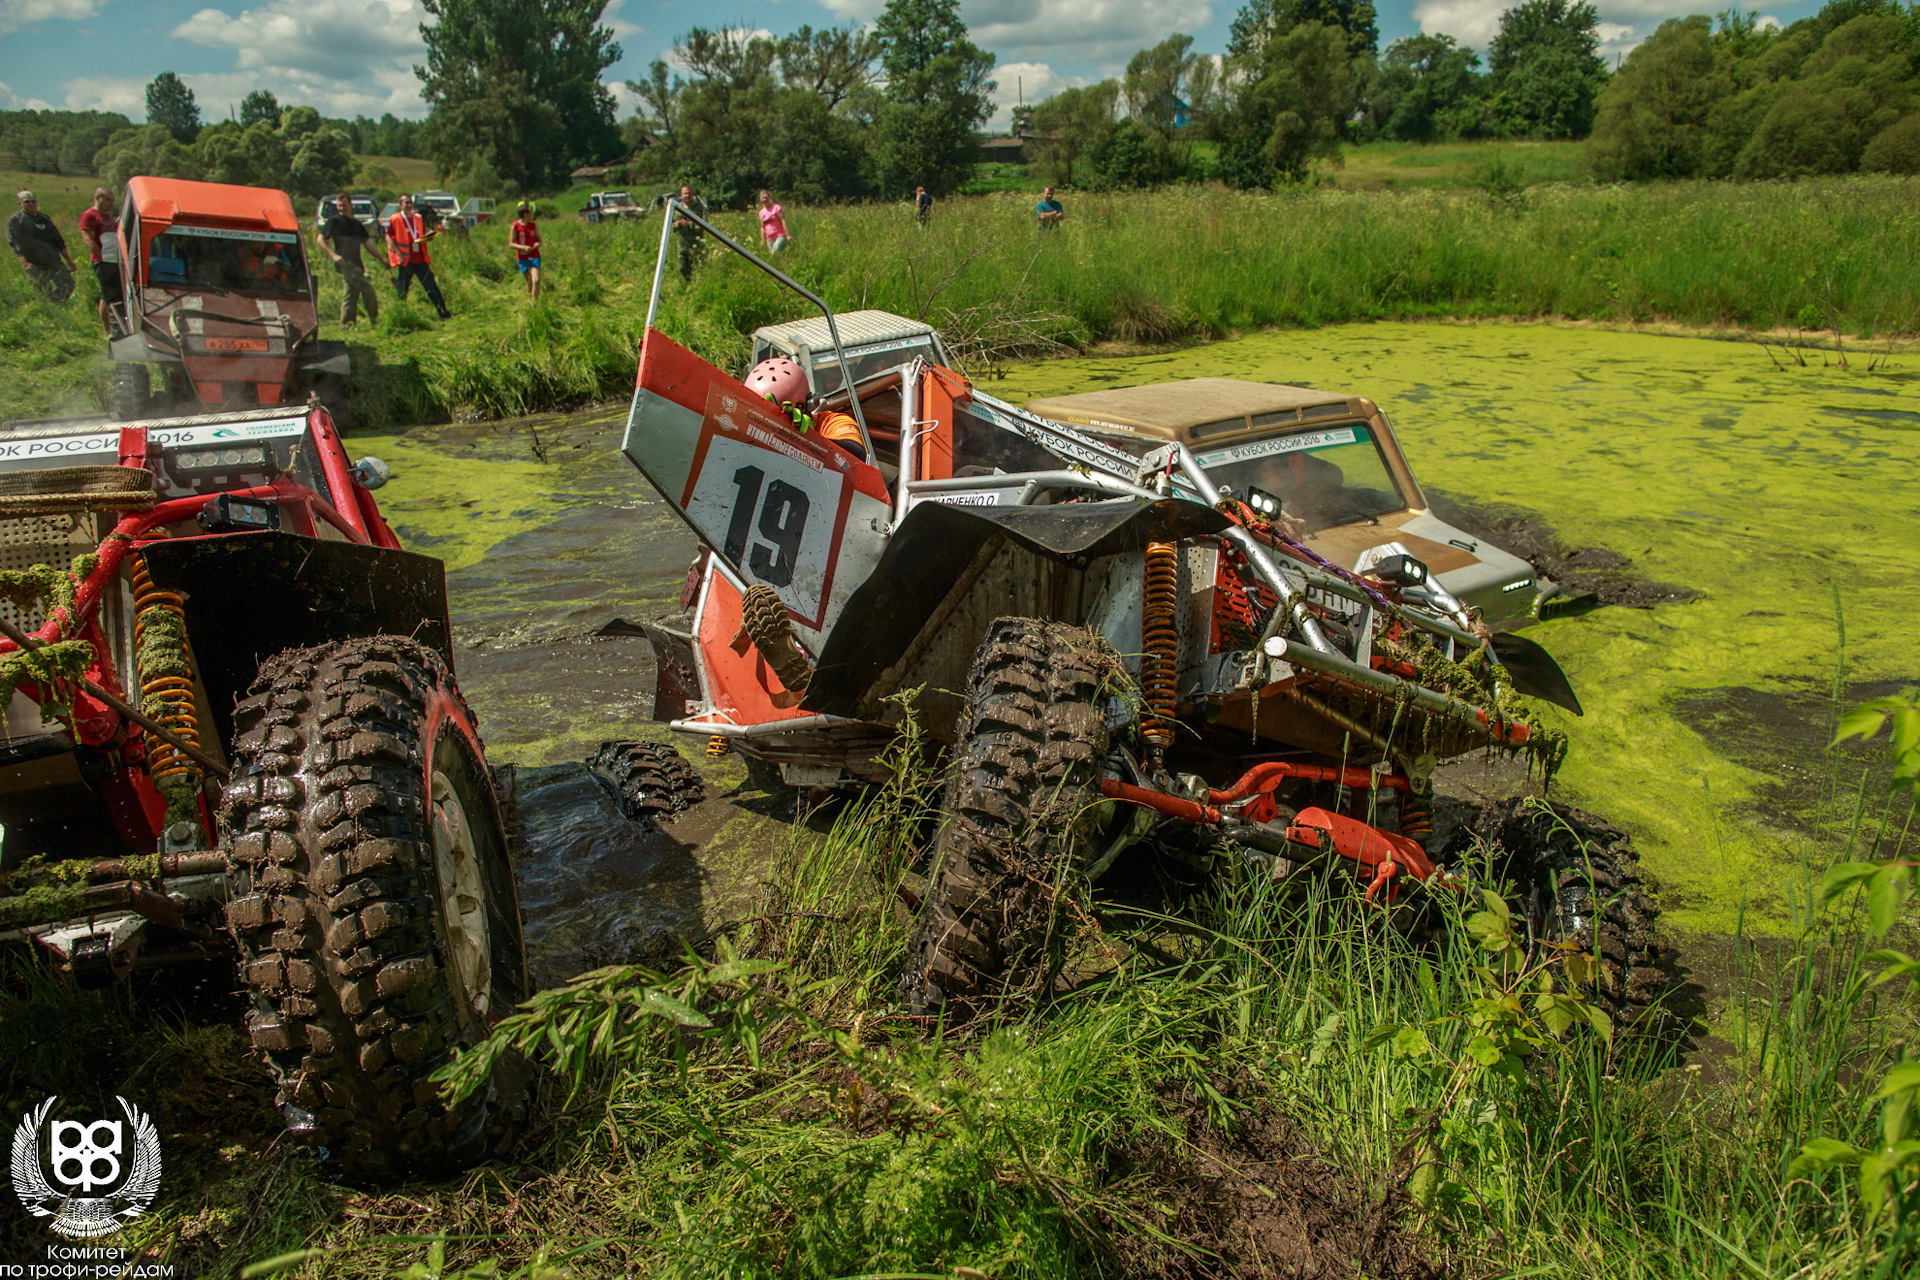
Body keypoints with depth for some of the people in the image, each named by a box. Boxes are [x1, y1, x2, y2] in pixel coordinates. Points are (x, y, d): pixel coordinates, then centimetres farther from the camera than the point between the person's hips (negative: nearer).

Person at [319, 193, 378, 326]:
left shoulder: (357, 224, 18)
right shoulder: (334, 221, 0)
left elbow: (366, 244, 25)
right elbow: (321, 240, -2)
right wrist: (333, 255, -16)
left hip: (356, 264, 7)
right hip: (344, 263, -7)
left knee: (350, 296, 7)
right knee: (367, 289, -16)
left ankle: (346, 325, 11)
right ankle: (374, 320, -9)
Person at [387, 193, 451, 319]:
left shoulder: (419, 219, 14)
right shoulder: (395, 219, -2)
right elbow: (389, 237, -3)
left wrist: (429, 237, -1)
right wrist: (398, 253, -14)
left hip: (420, 260, 4)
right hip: (405, 261, -4)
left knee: (432, 287, 0)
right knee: (402, 292, 3)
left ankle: (444, 313, 1)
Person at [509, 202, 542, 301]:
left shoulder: (533, 225, 5)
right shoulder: (515, 226, -5)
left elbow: (539, 240, 15)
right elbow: (511, 243, -4)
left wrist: (538, 244, -9)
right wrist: (523, 247, -20)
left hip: (534, 256, 1)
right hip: (522, 258, -1)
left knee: (536, 280, -15)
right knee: (529, 281, 7)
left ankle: (535, 301, -6)